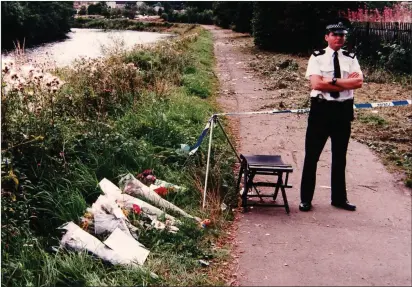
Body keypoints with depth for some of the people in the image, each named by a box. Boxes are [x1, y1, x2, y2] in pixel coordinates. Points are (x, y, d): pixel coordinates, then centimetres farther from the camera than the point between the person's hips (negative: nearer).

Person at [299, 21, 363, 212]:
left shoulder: (351, 59, 6)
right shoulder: (317, 57, -3)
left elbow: (359, 82, -9)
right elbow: (316, 83, -17)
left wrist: (333, 80, -17)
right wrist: (346, 83, -12)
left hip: (343, 110, 3)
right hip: (321, 108, -3)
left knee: (340, 157, 14)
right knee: (311, 155, 3)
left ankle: (339, 198, 29)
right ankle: (305, 199, 15)